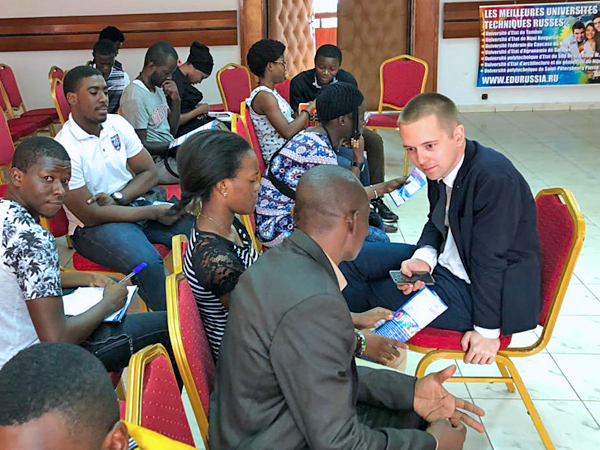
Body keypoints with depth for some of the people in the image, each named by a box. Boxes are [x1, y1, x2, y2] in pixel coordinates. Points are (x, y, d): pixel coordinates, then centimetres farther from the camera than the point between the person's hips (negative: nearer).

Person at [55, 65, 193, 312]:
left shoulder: (117, 124, 3)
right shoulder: (64, 150, -16)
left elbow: (150, 173, 7)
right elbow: (92, 215, -17)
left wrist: (117, 197, -13)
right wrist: (155, 212, -17)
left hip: (134, 204, 6)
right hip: (93, 227, -6)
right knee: (147, 262, -35)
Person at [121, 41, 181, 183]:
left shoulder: (158, 88, 11)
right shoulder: (135, 97, -17)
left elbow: (172, 131, 12)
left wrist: (176, 101, 0)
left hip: (170, 152, 9)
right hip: (157, 163, -9)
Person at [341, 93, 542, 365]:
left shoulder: (494, 178, -29)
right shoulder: (440, 165, -4)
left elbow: (490, 260, -25)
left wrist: (487, 331, -17)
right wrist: (423, 258, -9)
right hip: (447, 263, 8)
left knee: (363, 291, -7)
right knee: (353, 257, 2)